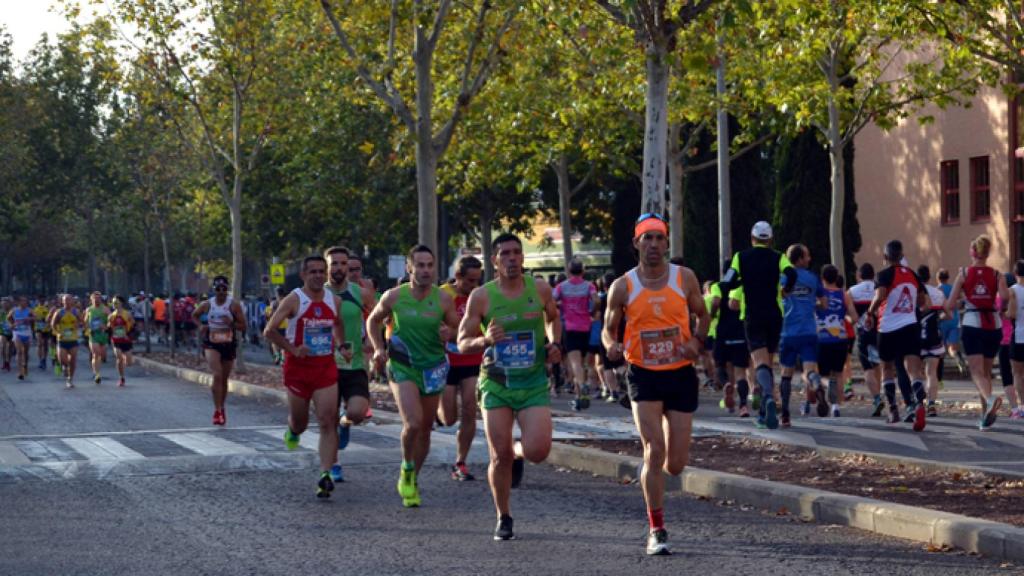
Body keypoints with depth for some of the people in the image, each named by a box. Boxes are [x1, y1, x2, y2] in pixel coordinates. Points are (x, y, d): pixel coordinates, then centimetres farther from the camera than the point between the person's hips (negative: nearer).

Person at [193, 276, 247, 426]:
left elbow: (243, 326, -4)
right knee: (217, 375, -19)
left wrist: (231, 323, -22)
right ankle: (218, 410, -19)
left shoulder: (233, 305, -5)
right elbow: (194, 315, 19)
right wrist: (202, 326, 2)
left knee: (224, 379, 12)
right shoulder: (207, 305, 0)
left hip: (229, 344, 1)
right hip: (211, 344, -1)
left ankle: (221, 409, 30)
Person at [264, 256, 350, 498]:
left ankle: (326, 475, -13)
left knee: (328, 422, -10)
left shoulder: (334, 301, 4)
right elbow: (269, 331, -11)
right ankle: (293, 431, 51)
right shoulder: (294, 300, -10)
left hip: (326, 367, 2)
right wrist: (292, 349, -18)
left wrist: (340, 346, 10)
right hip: (298, 367, -2)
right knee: (300, 422, 12)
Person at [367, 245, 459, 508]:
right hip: (402, 367, -2)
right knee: (413, 423, -21)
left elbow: (457, 328, 6)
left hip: (433, 368, 2)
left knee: (425, 429, 11)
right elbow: (373, 321, 9)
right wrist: (379, 348, -5)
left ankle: (412, 481, 30)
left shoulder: (443, 299, -6)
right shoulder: (394, 297, -8)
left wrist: (449, 334, -17)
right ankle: (407, 469, 5)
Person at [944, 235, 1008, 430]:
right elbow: (1005, 296, -13)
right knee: (986, 371, 16)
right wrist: (1001, 309, 8)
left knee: (977, 371, -9)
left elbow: (949, 306, -1)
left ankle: (990, 398, -40)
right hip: (993, 325, 3)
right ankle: (985, 417, 15)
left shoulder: (964, 274, 1)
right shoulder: (997, 275, 5)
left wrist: (948, 310, 22)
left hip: (972, 324, -3)